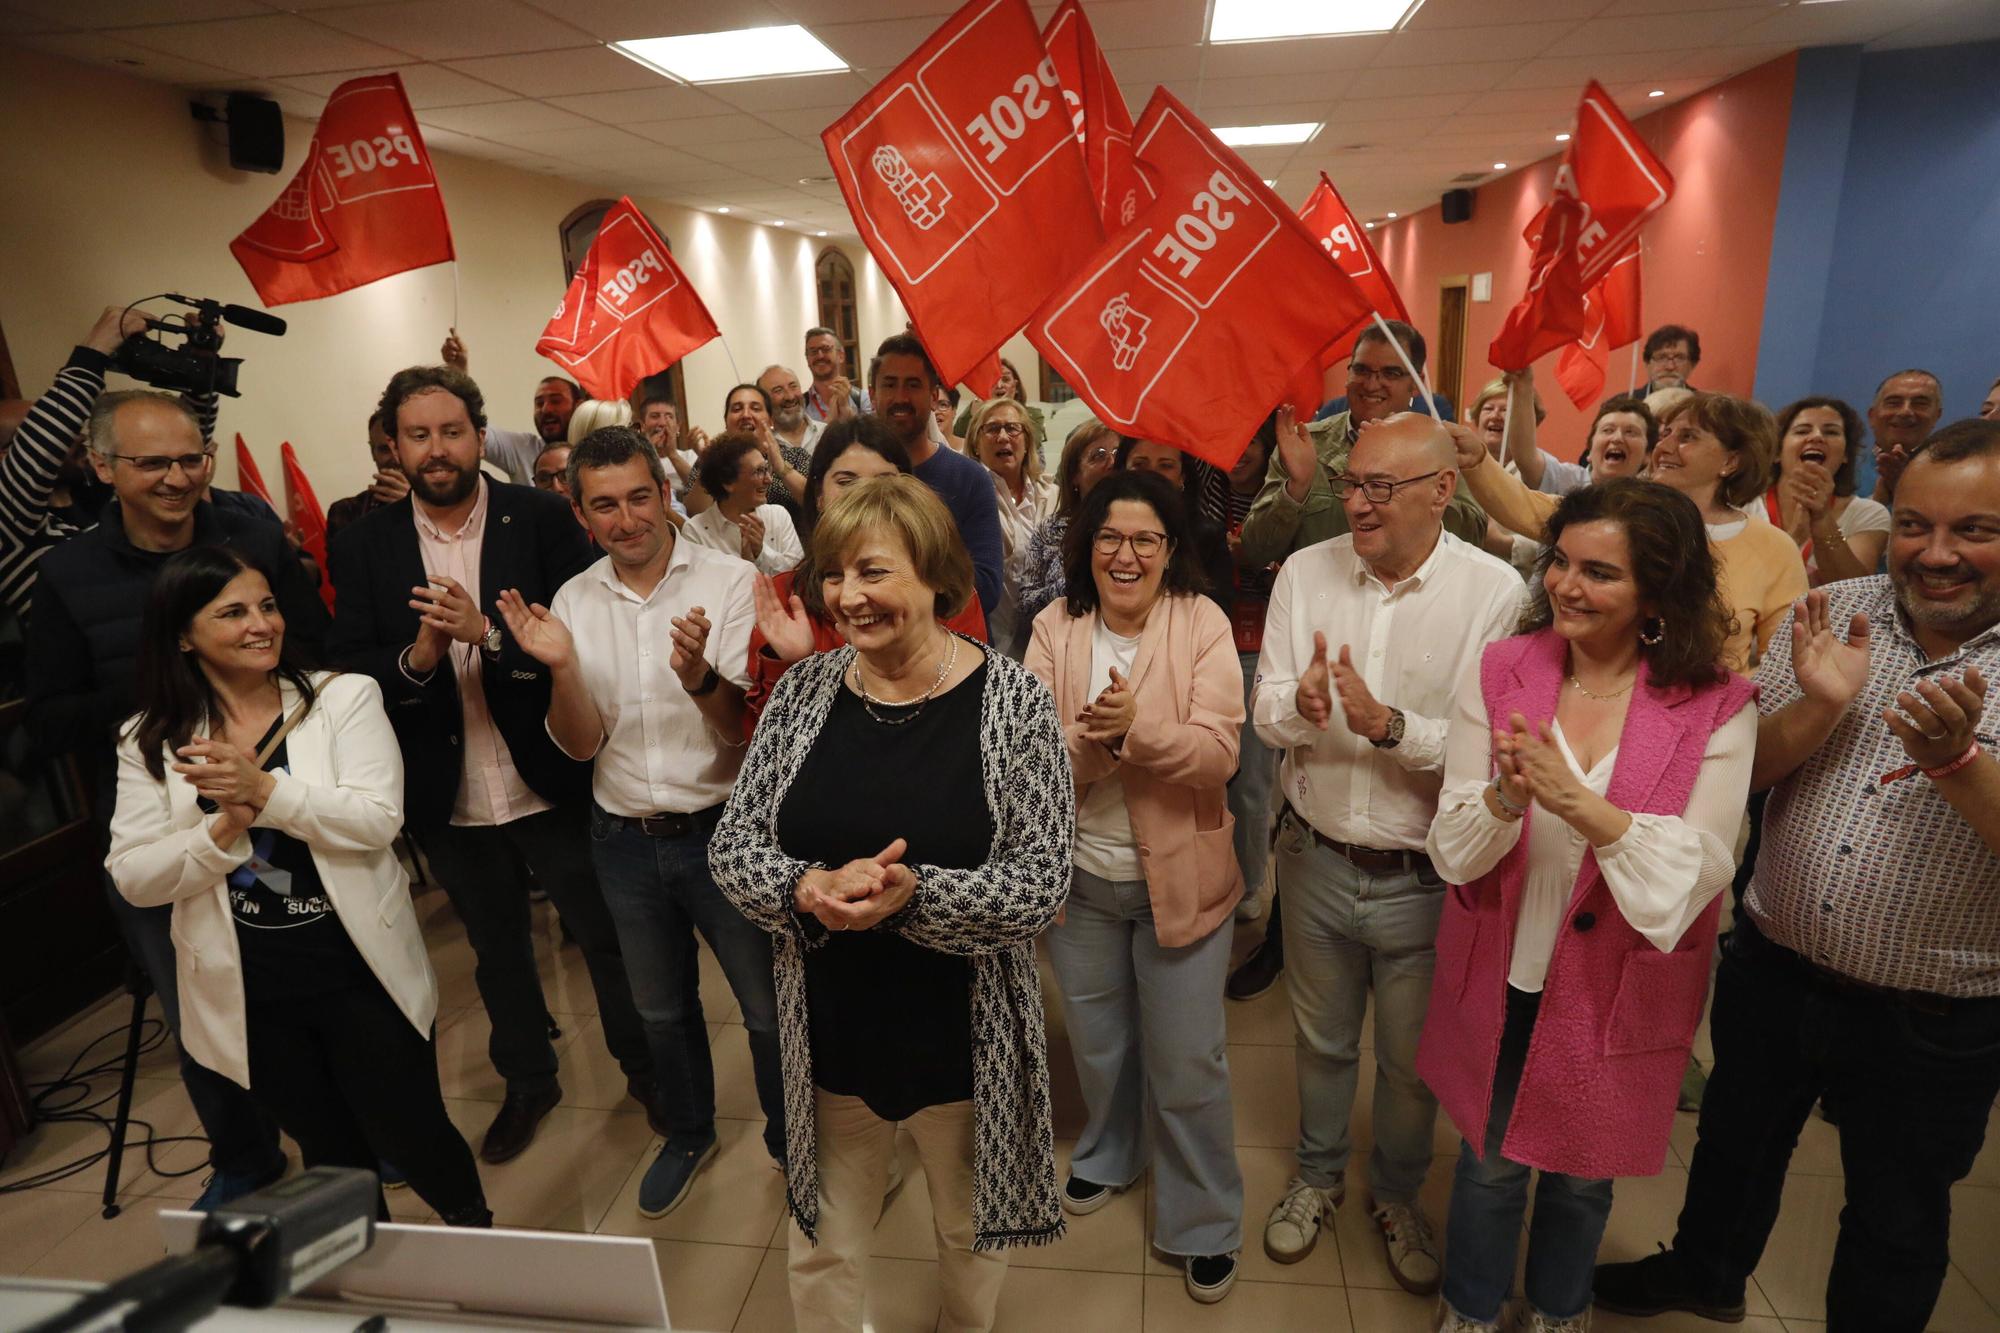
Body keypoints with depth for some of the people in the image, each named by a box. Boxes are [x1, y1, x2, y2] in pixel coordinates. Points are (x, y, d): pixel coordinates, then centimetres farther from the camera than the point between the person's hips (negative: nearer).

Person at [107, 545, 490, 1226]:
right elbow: (133, 879, -6)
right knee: (331, 1154, 21)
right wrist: (226, 827, -22)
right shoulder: (149, 742, 0)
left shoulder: (343, 697, -7)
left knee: (410, 1134, 11)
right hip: (249, 995, 2)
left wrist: (265, 790, -28)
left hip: (363, 975, -2)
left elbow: (378, 819, -18)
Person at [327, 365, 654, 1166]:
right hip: (448, 797, 3)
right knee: (497, 950, 22)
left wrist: (488, 634, -29)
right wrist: (414, 659, -24)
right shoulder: (364, 547, -1)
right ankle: (528, 1081, 44)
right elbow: (349, 673, -4)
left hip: (552, 782, -2)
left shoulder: (542, 518, -9)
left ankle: (647, 1069, 36)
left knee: (607, 936, 13)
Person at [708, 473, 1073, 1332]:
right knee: (821, 1254, 21)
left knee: (971, 1236, 25)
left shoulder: (1013, 703, -15)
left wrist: (909, 894, -33)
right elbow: (731, 848, -4)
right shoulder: (804, 690, -5)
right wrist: (809, 890, -25)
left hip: (966, 1041, -1)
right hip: (830, 1037, 2)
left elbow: (1039, 885, -18)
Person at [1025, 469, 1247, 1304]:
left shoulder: (1202, 623, -12)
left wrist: (1137, 725, -36)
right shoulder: (1055, 627, -5)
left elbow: (1218, 751, -20)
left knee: (1186, 1062, 8)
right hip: (1079, 873, 3)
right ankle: (1108, 1154, 53)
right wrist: (1088, 737, -31)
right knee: (1097, 1040, 24)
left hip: (1179, 876, -3)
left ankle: (1204, 1225, 32)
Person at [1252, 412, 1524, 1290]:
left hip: (1426, 879, -2)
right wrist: (1300, 704, -27)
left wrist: (1390, 725, -31)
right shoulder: (1306, 571, -5)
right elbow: (1267, 715, -5)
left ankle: (1397, 1192, 47)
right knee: (1320, 1040, 23)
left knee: (1413, 1060, 19)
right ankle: (1318, 1175, 49)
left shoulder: (1494, 592, -15)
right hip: (1316, 857, 2)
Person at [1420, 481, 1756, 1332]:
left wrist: (1576, 802, -32)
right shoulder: (1500, 672, -10)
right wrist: (1508, 795, -32)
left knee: (1582, 1173, 22)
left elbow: (1693, 875, -19)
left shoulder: (1717, 709, -13)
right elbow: (1451, 849, -12)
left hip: (1614, 996, 0)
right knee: (1489, 1161, 19)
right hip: (1500, 983, 1)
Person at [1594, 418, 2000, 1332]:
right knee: (1736, 1143, 26)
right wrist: (1818, 706, -22)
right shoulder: (1832, 616, -6)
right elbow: (1738, 771, -5)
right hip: (1773, 972, 4)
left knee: (1896, 1223, 19)